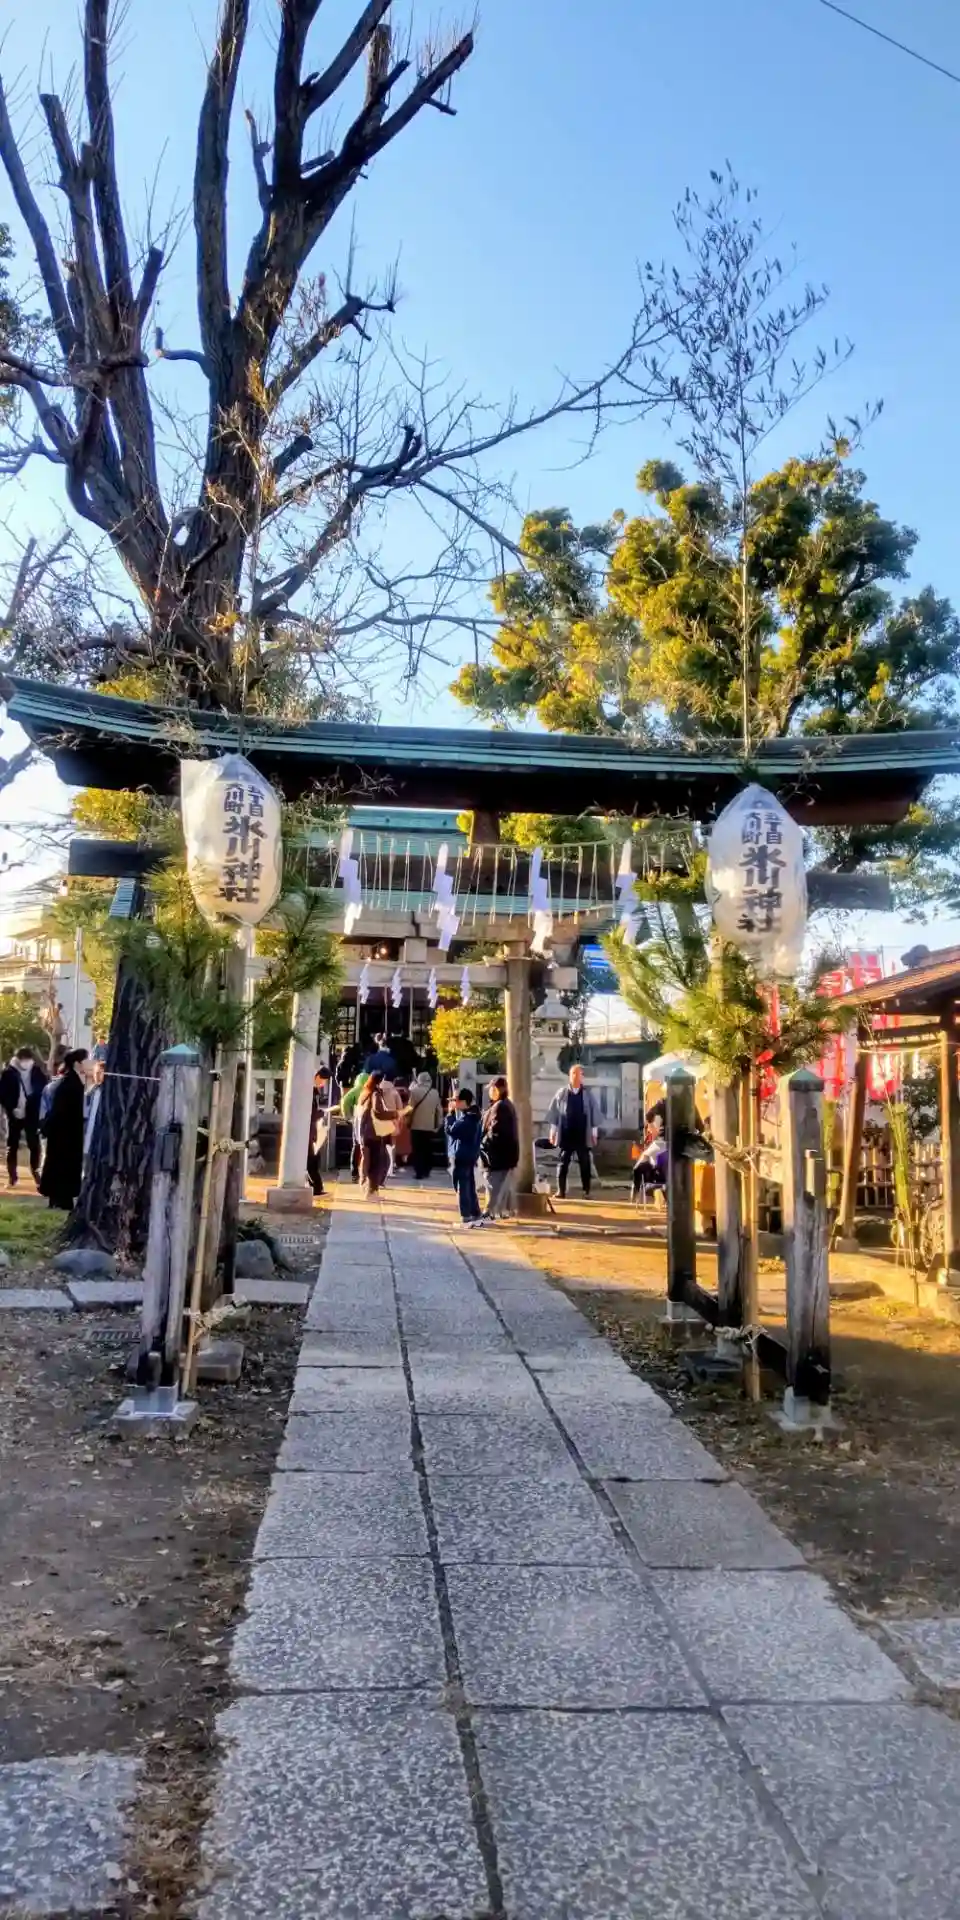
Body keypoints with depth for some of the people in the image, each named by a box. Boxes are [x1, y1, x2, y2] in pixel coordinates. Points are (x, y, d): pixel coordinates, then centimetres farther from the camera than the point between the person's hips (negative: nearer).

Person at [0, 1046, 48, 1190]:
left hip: (32, 1115, 0)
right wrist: (12, 1109, -13)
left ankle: (36, 1173, 14)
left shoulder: (38, 1073, -3)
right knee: (12, 1146, 7)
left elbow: (45, 1091, 2)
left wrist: (36, 1108, -9)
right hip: (15, 1115, 0)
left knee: (34, 1145, 2)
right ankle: (12, 1177, 16)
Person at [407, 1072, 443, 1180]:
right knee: (428, 1150, 11)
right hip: (430, 1126, 3)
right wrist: (439, 1124, 16)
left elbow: (410, 1107, -9)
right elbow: (439, 1110, 8)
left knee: (417, 1150, 1)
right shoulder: (435, 1093, 4)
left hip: (417, 1126, -3)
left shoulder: (415, 1091, -8)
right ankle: (426, 1172, 14)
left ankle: (418, 1172, -3)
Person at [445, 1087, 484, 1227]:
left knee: (462, 1187, -2)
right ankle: (476, 1214, 21)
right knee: (470, 1186, 16)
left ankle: (467, 1218, 0)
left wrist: (451, 1113, -15)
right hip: (470, 1155, 10)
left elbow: (451, 1130, -21)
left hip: (462, 1156, -10)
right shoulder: (473, 1115, 9)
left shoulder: (466, 1118, -22)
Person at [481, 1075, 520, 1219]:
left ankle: (490, 1213, -12)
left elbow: (495, 1130, -22)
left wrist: (484, 1145, -11)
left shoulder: (499, 1106, -18)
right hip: (508, 1150, 10)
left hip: (499, 1152, -10)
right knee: (505, 1182, 18)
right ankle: (507, 1209, 27)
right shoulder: (508, 1104, 14)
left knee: (495, 1183, -10)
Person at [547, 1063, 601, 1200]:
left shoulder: (588, 1094, 2)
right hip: (566, 1134, 0)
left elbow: (595, 1113, 4)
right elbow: (553, 1111, 4)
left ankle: (586, 1192, 10)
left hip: (583, 1135, 0)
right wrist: (553, 1131, 1)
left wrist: (594, 1133, 2)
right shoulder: (561, 1093, 2)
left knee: (585, 1163, 5)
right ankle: (561, 1191, 6)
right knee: (563, 1163, 3)